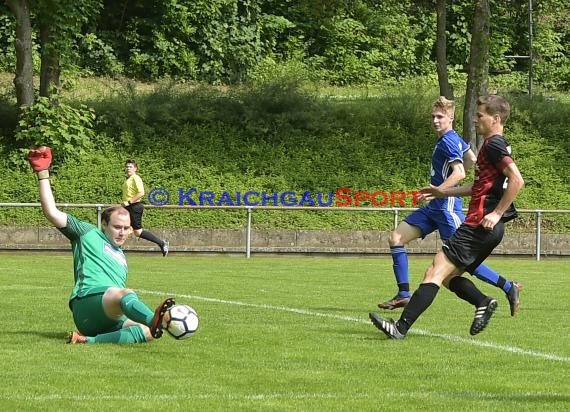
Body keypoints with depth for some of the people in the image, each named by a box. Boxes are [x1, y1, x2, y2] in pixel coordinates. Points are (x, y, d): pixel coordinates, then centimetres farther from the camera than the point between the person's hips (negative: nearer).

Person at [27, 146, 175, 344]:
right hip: (88, 301, -7)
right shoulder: (87, 233, 17)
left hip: (111, 318, 7)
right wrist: (43, 173, 5)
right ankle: (154, 320, -76)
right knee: (125, 293, -40)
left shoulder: (121, 257, 36)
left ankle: (88, 341, -40)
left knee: (147, 332, -27)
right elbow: (52, 213, 6)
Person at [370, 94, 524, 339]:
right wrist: (444, 192, 32)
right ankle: (483, 302, 0)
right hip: (484, 228, 11)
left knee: (435, 274, -14)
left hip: (480, 225, -11)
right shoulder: (494, 145, 21)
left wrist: (497, 213, -22)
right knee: (446, 276, 15)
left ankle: (401, 327, -20)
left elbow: (517, 180, -24)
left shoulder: (493, 145, -10)